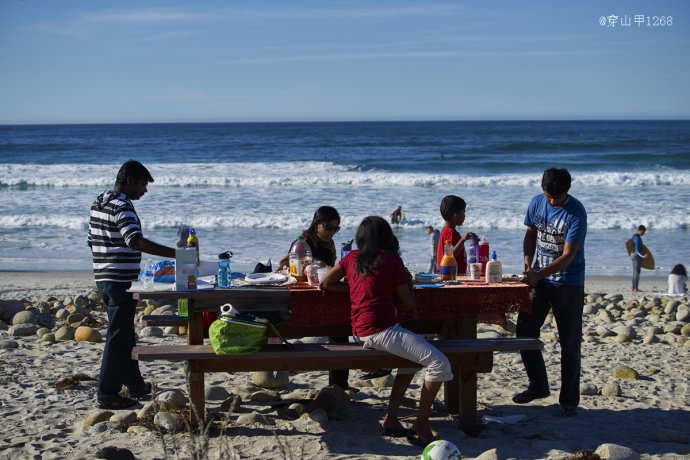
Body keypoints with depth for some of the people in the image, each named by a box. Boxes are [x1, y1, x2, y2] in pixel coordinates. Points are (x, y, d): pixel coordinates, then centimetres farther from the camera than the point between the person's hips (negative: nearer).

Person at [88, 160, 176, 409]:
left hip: (103, 277, 10)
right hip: (121, 281, -10)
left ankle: (135, 386, 29)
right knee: (118, 337, -3)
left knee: (125, 334, 19)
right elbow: (136, 241, -31)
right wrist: (175, 253, -36)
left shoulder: (98, 203, 12)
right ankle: (107, 395, 2)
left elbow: (92, 241, 19)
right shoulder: (122, 207, -17)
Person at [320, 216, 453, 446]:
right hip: (382, 330, -9)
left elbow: (325, 283, 19)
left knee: (412, 357, 30)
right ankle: (421, 423, -3)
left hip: (361, 332, 9)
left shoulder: (352, 258, 12)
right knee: (440, 364, -11)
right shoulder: (392, 260, -3)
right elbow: (408, 303, 2)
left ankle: (391, 418, 23)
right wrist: (408, 280, 20)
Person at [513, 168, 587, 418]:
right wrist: (528, 265, -2)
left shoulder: (576, 213, -19)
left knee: (569, 343, 0)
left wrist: (539, 274, -34)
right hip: (539, 278, 5)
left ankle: (569, 400, 10)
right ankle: (538, 386, 23)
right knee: (524, 331, 5)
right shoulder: (537, 203, -1)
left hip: (568, 283, -5)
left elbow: (567, 256, -23)